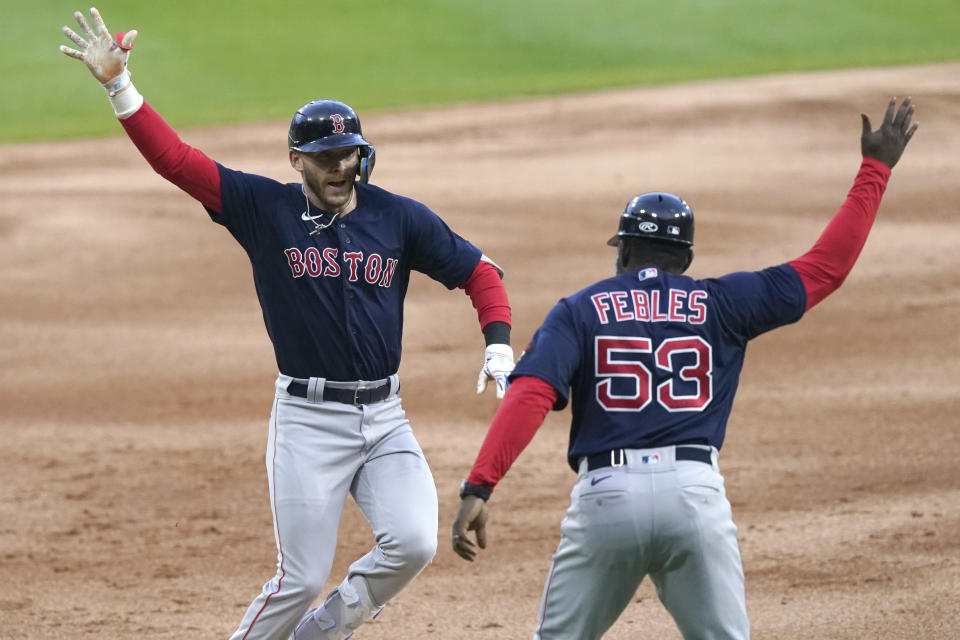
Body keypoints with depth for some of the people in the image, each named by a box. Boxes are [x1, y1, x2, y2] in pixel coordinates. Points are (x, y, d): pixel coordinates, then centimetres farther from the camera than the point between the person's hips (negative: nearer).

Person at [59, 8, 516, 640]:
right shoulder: (267, 209, -3)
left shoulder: (399, 217, 3)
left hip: (384, 416, 3)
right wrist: (118, 84, -17)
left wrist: (499, 348, -6)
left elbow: (478, 271, 9)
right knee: (301, 577, -5)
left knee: (414, 543, -15)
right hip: (308, 419, -3)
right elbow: (175, 157, -8)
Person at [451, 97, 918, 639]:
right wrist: (876, 169, 21)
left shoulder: (580, 311, 10)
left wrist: (479, 489, -14)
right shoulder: (719, 305, 12)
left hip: (605, 493, 0)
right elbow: (827, 267, 14)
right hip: (696, 493, 1)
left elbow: (529, 396, -6)